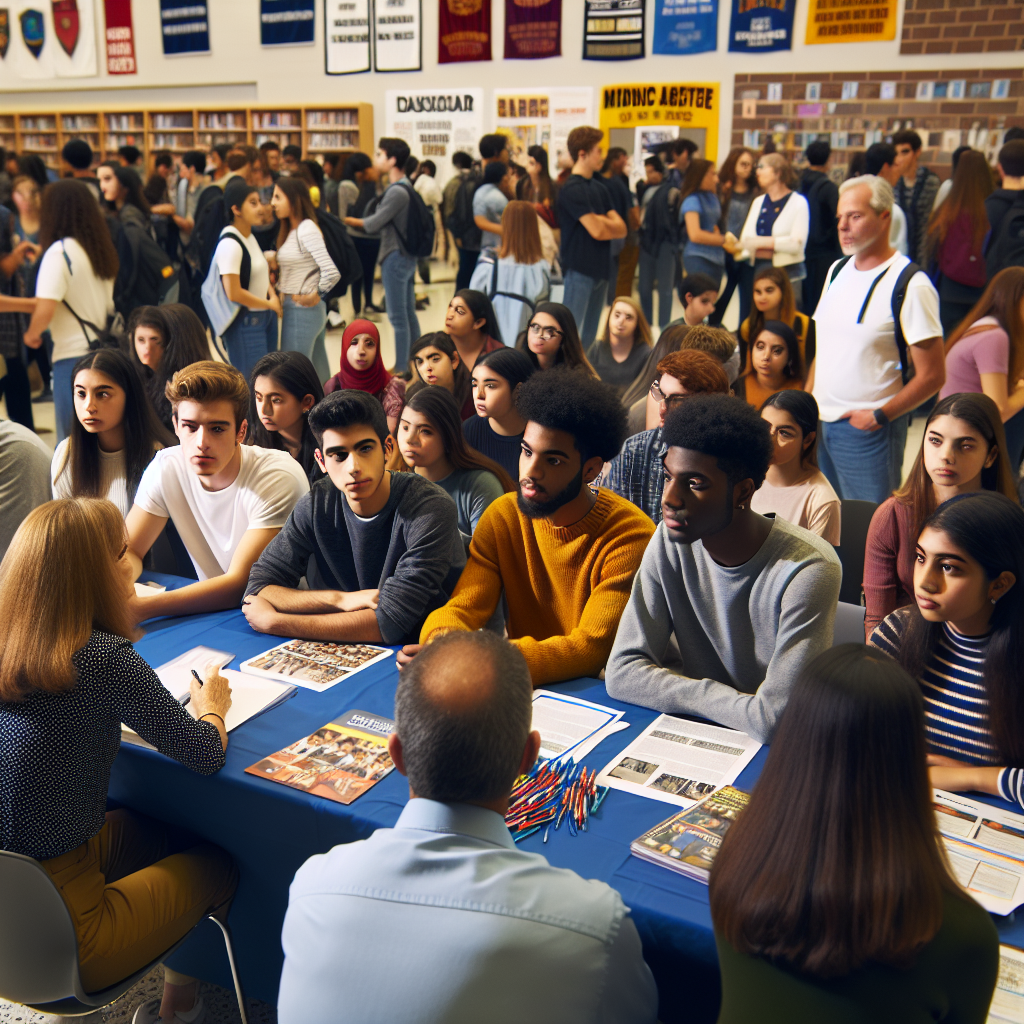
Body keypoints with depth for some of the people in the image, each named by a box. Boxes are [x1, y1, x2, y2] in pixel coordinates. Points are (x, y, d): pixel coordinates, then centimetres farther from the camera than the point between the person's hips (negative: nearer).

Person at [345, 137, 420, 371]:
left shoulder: (396, 191, -19)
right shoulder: (405, 187, 11)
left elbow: (373, 224, -17)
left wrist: (349, 221, -1)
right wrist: (358, 222, 3)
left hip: (395, 258, -10)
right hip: (406, 257, 10)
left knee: (398, 317, -3)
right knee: (409, 314, 14)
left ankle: (401, 368, 2)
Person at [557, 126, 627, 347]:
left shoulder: (599, 187, 14)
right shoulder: (572, 189, -12)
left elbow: (621, 229, 7)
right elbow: (596, 231, -19)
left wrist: (600, 221, -10)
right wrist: (606, 223, 1)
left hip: (600, 269, 8)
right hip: (580, 269, -8)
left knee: (590, 334, 14)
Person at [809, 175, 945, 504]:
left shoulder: (911, 285, -12)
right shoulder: (838, 271, 10)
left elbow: (932, 375, -13)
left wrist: (879, 416, -15)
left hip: (867, 430, -7)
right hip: (819, 424, 7)